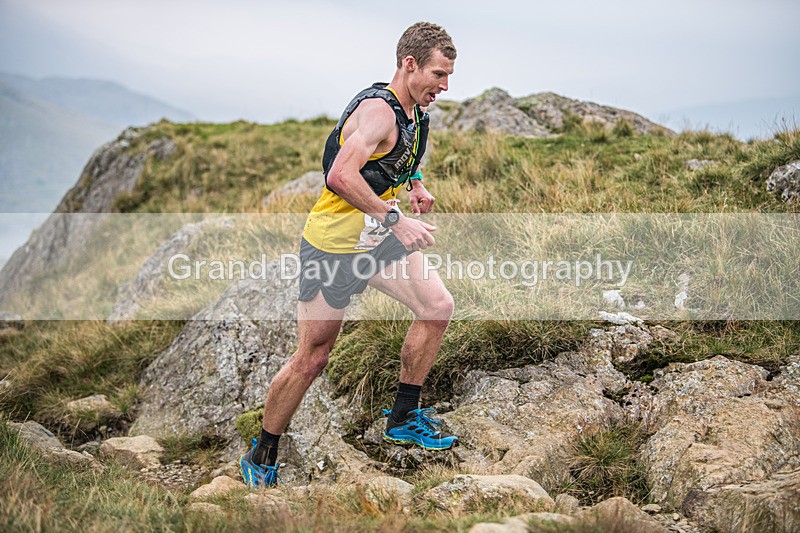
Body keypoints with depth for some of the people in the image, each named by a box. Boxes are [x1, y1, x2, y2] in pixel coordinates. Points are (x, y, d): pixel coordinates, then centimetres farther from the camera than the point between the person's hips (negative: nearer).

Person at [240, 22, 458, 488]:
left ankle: (403, 419, 13)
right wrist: (395, 218, -34)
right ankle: (261, 459, 17)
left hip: (380, 238, 9)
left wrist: (414, 181, 10)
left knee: (438, 307, -3)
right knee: (312, 360, -2)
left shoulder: (414, 113, 7)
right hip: (334, 244, -8)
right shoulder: (379, 109, -22)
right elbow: (341, 175, -36)